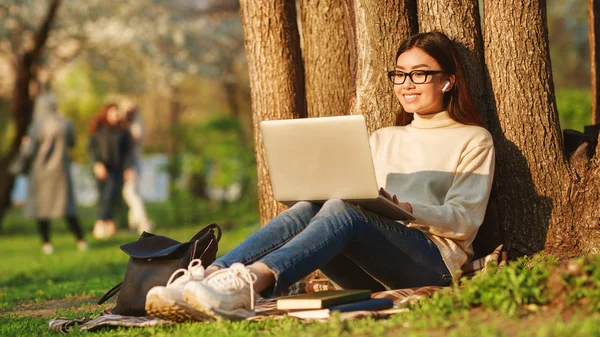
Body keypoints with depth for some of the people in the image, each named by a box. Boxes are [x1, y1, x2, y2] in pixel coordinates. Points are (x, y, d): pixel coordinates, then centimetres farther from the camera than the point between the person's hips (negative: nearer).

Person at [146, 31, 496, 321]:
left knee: (342, 210, -33)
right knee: (308, 209, -26)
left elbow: (465, 220, -2)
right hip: (371, 274, 5)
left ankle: (248, 284, -59)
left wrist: (403, 208, -20)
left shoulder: (473, 140, 10)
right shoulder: (382, 139, 28)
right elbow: (359, 198, 19)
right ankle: (209, 278, -49)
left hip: (434, 264, -5)